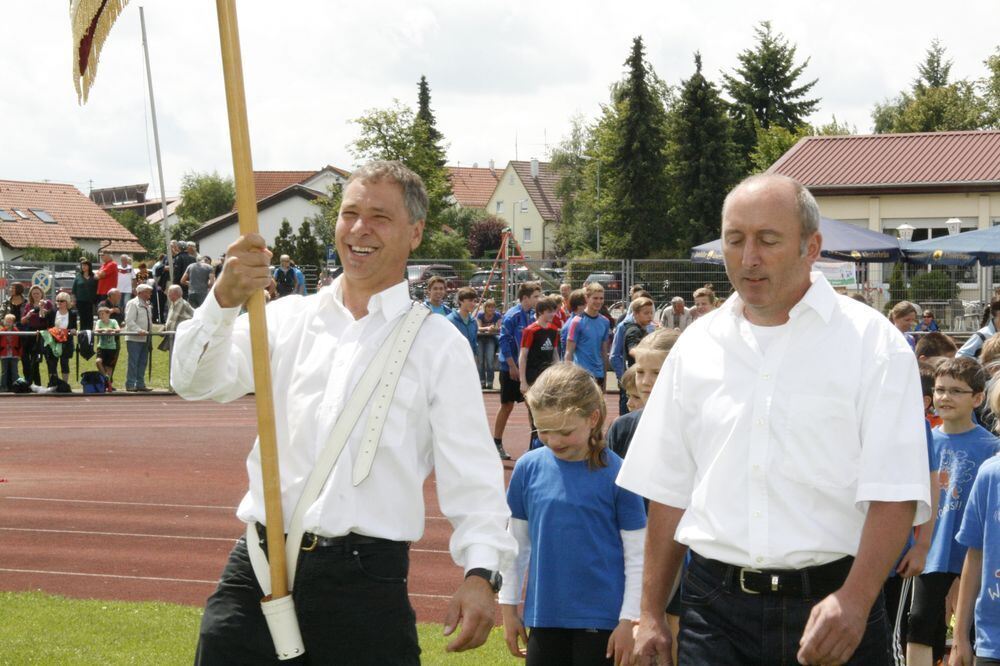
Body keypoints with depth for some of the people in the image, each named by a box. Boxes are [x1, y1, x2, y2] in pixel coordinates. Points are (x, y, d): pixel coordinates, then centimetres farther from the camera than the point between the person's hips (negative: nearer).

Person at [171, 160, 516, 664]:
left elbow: (472, 472, -2)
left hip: (366, 580, -2)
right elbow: (195, 381, 2)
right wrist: (224, 299, -16)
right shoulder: (287, 318, 13)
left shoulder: (438, 344, 4)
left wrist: (480, 571, -15)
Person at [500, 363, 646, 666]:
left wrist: (629, 621, -7)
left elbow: (637, 557, -5)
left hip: (600, 618, -3)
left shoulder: (616, 474, -10)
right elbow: (516, 544, 10)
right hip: (544, 617, 4)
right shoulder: (528, 468, -1)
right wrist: (508, 607, 11)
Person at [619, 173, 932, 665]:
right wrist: (651, 615, 10)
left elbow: (893, 495, -10)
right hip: (715, 603, 3)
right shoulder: (696, 346, 9)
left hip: (831, 610, -3)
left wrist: (855, 599, -23)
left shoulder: (872, 343, -3)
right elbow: (669, 492, 13)